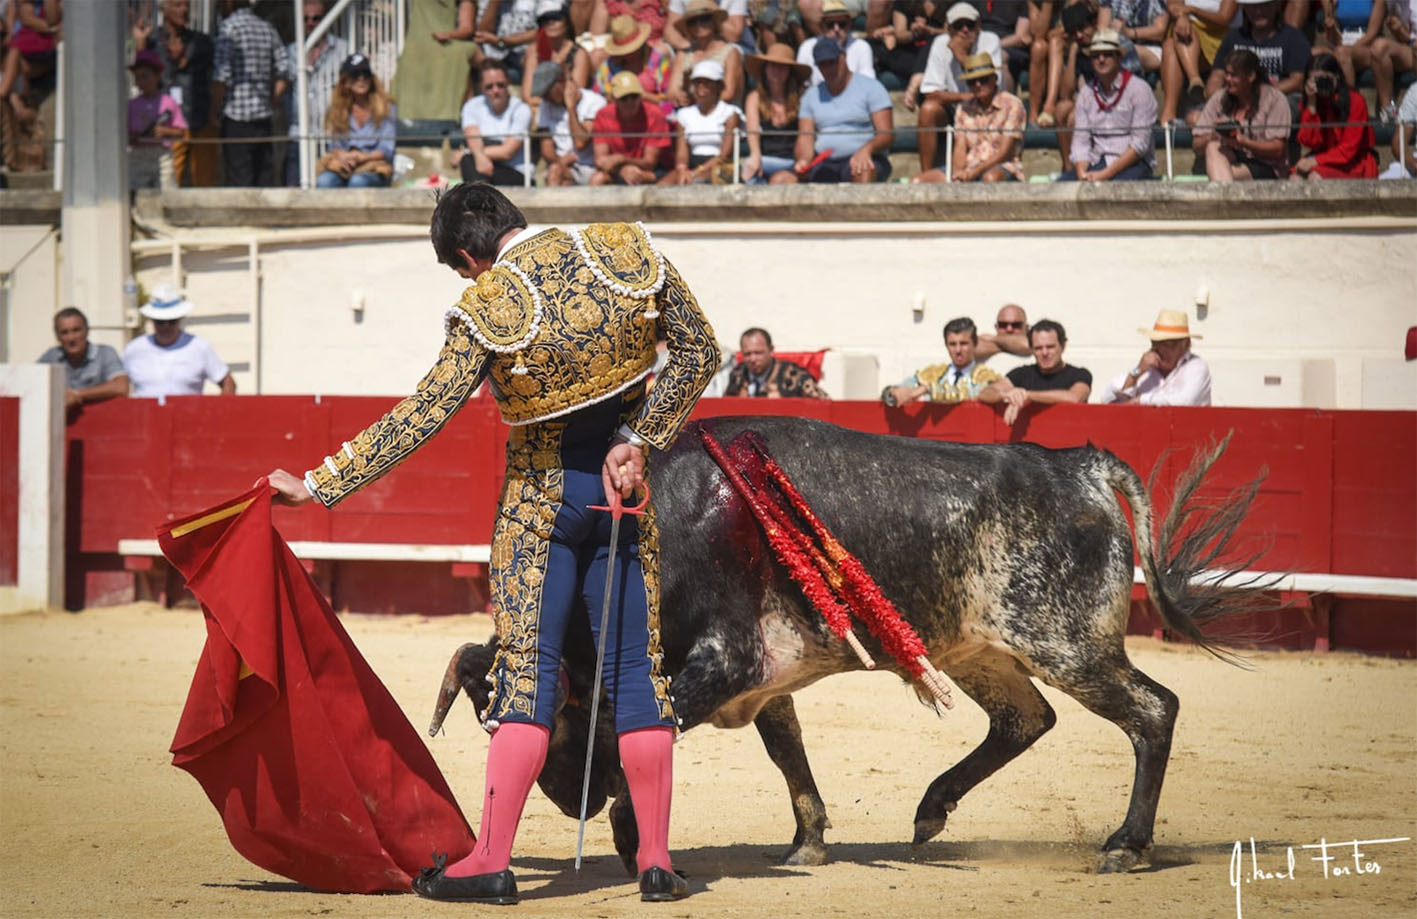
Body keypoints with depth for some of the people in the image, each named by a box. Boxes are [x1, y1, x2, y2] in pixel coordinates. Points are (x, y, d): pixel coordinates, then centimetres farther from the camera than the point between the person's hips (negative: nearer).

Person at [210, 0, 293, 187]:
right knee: (263, 176, 8)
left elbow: (222, 75, -14)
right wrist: (269, 100, 14)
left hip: (237, 115, -6)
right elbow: (286, 72, 10)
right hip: (263, 116, 6)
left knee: (239, 179, -6)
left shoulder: (230, 26, -8)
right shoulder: (267, 28, 12)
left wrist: (214, 111, -5)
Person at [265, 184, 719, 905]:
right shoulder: (628, 252, -6)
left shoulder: (489, 311, -17)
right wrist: (638, 438, -3)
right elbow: (698, 350, -1)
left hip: (539, 500, -3)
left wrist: (318, 487, -13)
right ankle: (656, 864, 5)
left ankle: (491, 861, -4)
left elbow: (419, 418, -18)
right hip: (622, 492, 3)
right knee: (636, 669, 6)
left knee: (524, 668, 0)